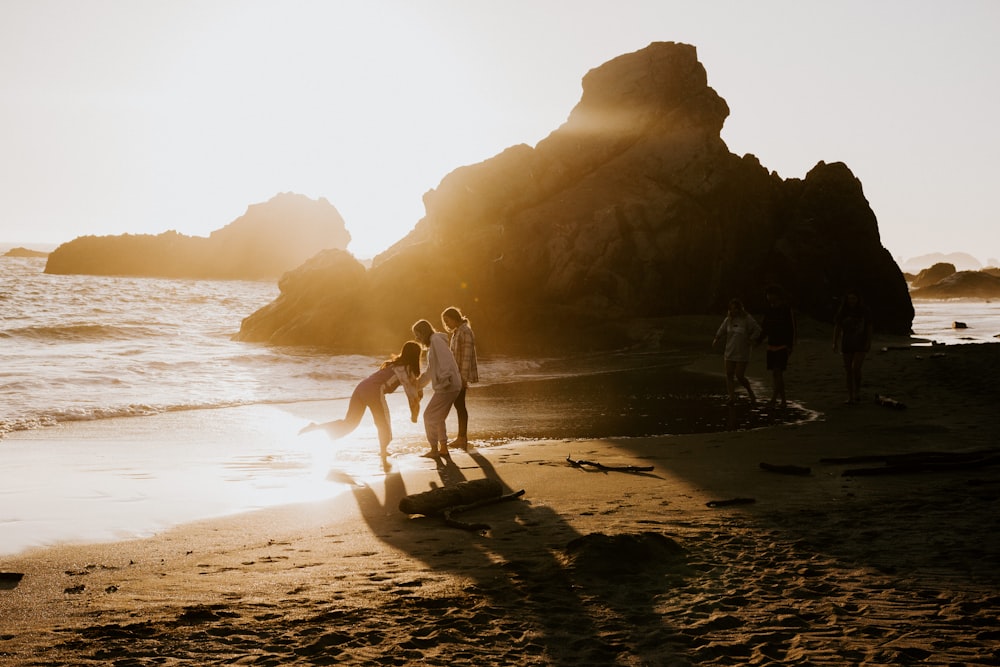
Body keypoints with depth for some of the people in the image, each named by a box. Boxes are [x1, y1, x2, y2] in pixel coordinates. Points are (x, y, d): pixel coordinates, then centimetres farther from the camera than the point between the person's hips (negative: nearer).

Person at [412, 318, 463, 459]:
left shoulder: (436, 340, -11)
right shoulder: (433, 344, 21)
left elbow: (445, 362, -24)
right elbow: (431, 371, 29)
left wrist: (444, 381, -31)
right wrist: (418, 383, 30)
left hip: (447, 386, -10)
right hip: (450, 386, 10)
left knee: (429, 416, -3)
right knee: (438, 418, 17)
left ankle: (434, 450, 3)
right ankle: (443, 449, 21)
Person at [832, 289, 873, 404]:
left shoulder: (864, 311, -2)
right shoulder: (842, 312, 1)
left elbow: (869, 327, 2)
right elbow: (837, 328, -2)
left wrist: (869, 342, -6)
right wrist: (835, 343, -12)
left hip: (861, 345, -2)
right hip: (847, 345, 2)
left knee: (856, 368, -17)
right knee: (848, 370, 4)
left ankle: (857, 391, 2)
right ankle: (850, 396, 13)